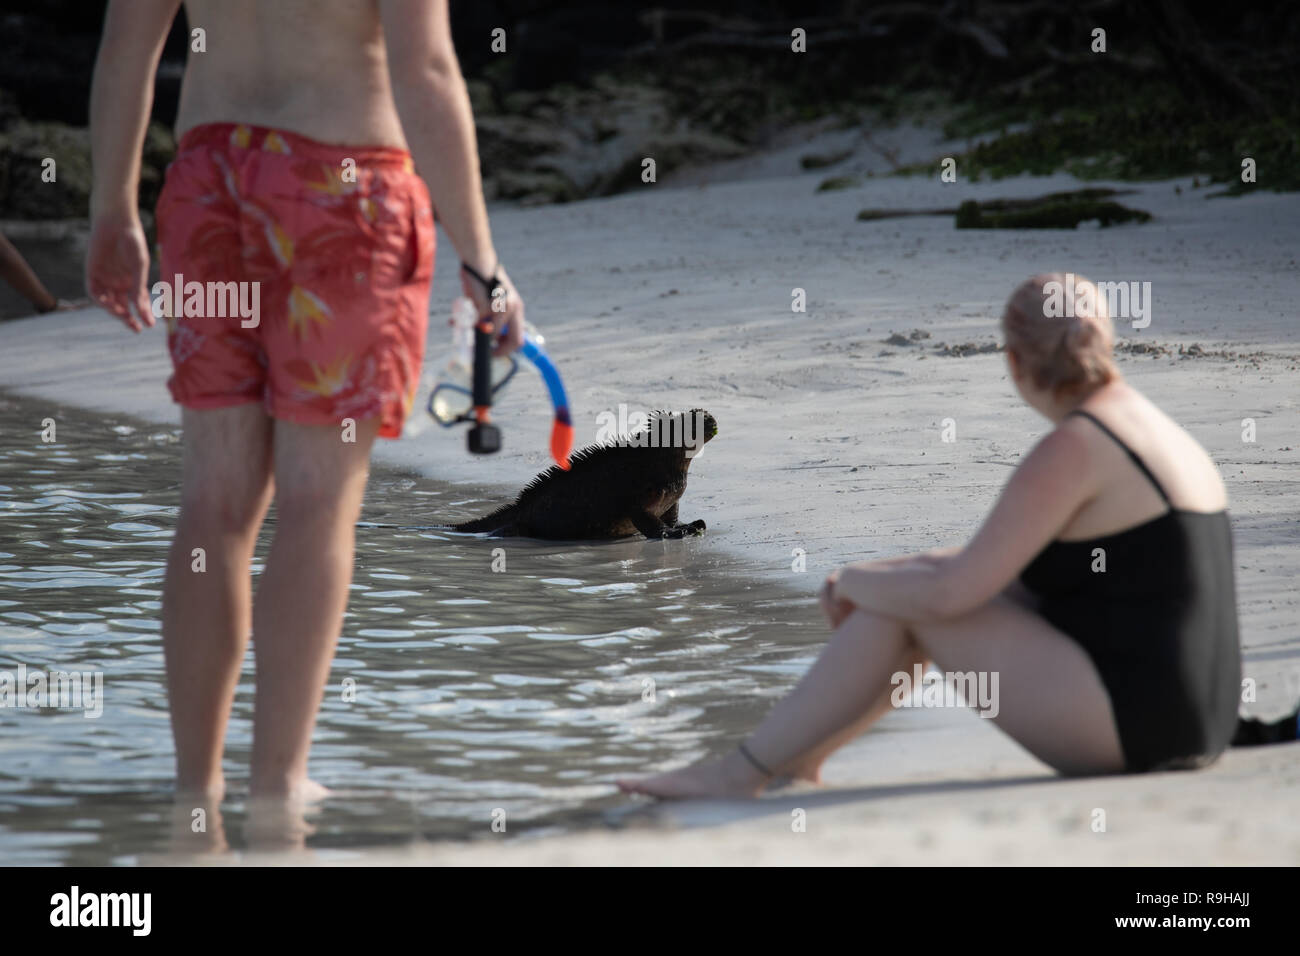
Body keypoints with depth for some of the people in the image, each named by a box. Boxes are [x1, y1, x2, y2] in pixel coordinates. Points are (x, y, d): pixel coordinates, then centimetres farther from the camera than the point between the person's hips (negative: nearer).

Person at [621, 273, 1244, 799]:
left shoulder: (1072, 451, -16)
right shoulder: (1160, 433, 15)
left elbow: (952, 591, -17)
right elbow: (1001, 558, 23)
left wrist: (856, 580, 3)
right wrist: (872, 574, 16)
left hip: (1132, 721, -9)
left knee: (901, 599, -1)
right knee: (904, 585, 18)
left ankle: (741, 772, 9)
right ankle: (799, 757, 29)